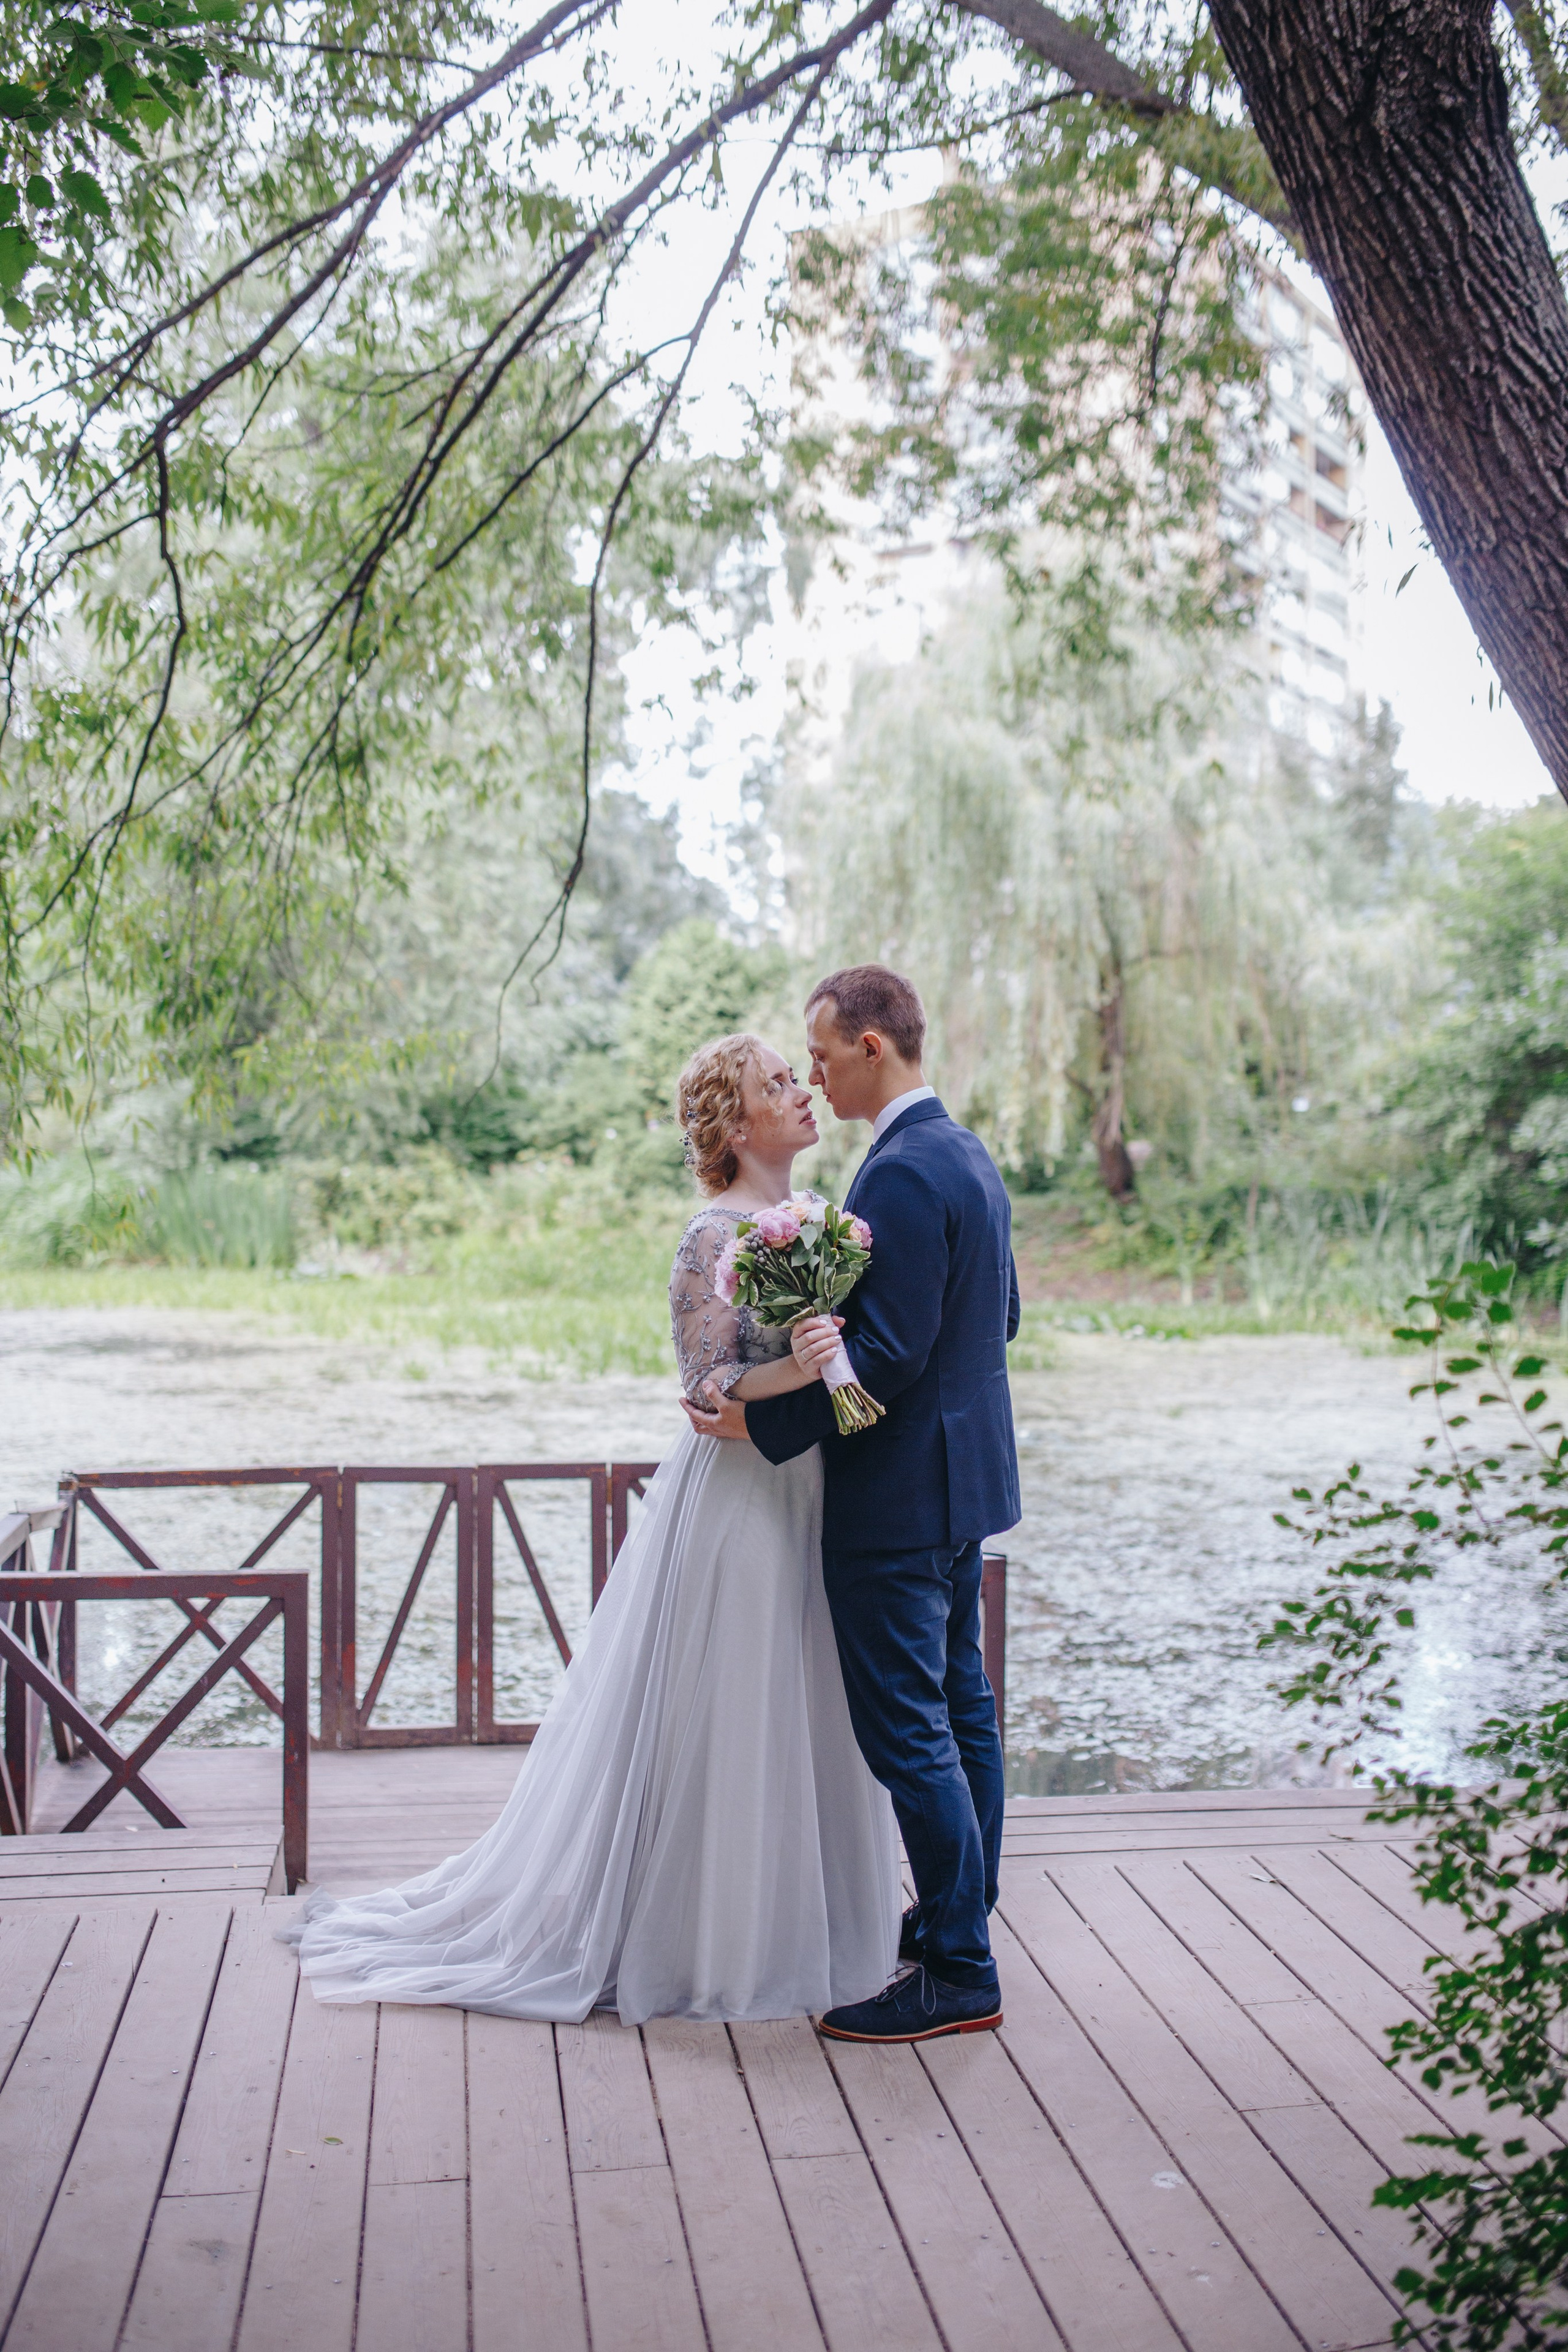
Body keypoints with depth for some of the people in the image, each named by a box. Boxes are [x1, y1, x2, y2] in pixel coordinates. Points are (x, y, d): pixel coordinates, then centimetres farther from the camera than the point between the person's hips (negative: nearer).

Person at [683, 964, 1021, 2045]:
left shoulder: (902, 1174, -21)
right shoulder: (969, 1154, 11)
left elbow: (886, 1353, -25)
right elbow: (1002, 1318, 18)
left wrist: (764, 1422, -18)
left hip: (900, 1492, -11)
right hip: (967, 1472, 11)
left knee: (908, 1730, -4)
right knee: (959, 1703, 18)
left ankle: (959, 1974, 4)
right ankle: (962, 1914, 32)